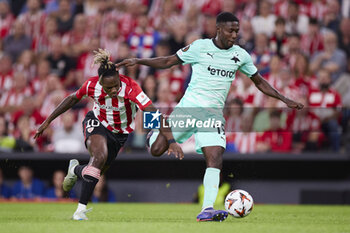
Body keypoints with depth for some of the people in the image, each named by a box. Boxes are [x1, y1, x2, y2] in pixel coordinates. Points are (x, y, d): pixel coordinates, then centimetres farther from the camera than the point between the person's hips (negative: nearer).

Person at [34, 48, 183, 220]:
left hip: (119, 134, 1)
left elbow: (155, 114, -39)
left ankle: (76, 170, 45)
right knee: (100, 157, -31)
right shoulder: (92, 85, -25)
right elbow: (73, 98, -3)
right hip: (97, 124, -1)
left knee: (97, 173, 7)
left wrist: (171, 141, -47)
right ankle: (81, 208, -23)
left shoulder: (130, 88, -35)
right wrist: (48, 120, 1)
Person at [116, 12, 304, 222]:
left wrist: (284, 99, 13)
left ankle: (207, 209, -19)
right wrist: (138, 61, -5)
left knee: (215, 158, -16)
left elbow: (259, 82, 19)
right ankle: (155, 133, 30)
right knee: (157, 150, -7)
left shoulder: (241, 55, 7)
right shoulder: (200, 47, -4)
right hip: (189, 107, -2)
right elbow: (168, 62, 5)